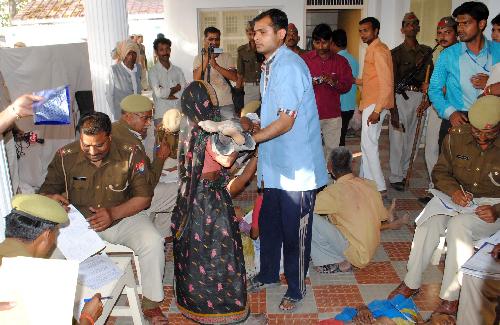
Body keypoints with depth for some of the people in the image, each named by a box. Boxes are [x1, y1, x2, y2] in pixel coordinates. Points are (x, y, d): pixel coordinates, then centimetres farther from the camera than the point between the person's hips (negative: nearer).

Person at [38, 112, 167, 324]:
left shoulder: (131, 155, -11)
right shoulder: (65, 157, -6)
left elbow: (144, 197, -8)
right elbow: (47, 190, 3)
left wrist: (113, 213, -23)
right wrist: (52, 198, -23)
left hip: (125, 217, -1)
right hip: (79, 221, 2)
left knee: (153, 242, -27)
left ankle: (151, 304, -4)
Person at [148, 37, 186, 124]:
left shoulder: (177, 70, 13)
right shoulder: (153, 71, 0)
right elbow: (158, 93, -10)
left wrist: (166, 93, -8)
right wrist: (175, 88, 2)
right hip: (161, 115, -3)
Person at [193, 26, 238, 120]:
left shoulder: (227, 57, 3)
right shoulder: (199, 58, 3)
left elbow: (234, 77, -8)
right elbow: (196, 79, -10)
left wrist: (216, 66, -18)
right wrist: (207, 58, -13)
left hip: (226, 104, 1)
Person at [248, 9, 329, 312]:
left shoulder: (289, 67, -19)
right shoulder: (269, 66, 12)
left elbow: (286, 122, -22)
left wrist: (249, 138, -14)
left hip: (297, 167, -9)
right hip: (276, 164, 9)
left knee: (295, 232, 5)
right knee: (268, 222, 20)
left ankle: (296, 289, 25)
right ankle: (269, 274, 40)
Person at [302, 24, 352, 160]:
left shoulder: (341, 61, 6)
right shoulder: (305, 59, 2)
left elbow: (347, 86, 4)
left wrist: (334, 83, -17)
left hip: (332, 115, 2)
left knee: (332, 149, 6)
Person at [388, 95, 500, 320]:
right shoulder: (457, 136, -6)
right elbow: (440, 172, 5)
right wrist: (453, 190, -14)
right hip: (458, 197, 4)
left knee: (458, 225, -32)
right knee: (430, 219, -24)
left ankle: (450, 298, -21)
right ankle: (411, 283, -10)